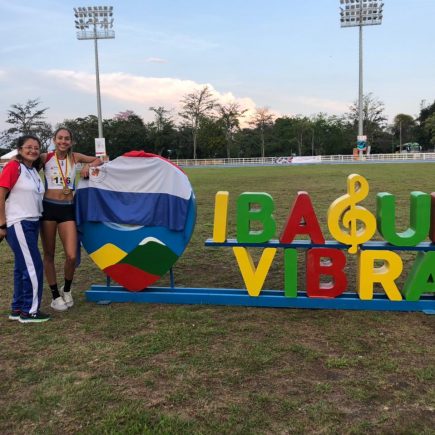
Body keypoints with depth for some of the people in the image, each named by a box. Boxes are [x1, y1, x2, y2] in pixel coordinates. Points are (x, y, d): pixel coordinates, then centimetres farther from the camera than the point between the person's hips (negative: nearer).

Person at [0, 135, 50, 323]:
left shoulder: (34, 170, 13)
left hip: (32, 223, 8)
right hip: (18, 225, -8)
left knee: (23, 266, 12)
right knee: (33, 266, -8)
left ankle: (17, 309, 21)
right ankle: (29, 311, 2)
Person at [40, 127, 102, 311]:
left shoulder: (75, 157, 6)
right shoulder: (45, 158, 1)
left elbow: (98, 160, 17)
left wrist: (88, 166, 2)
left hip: (67, 209, 1)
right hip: (48, 208, -1)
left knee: (72, 256, -8)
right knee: (49, 254, 6)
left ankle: (66, 290, 20)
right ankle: (55, 296, 21)